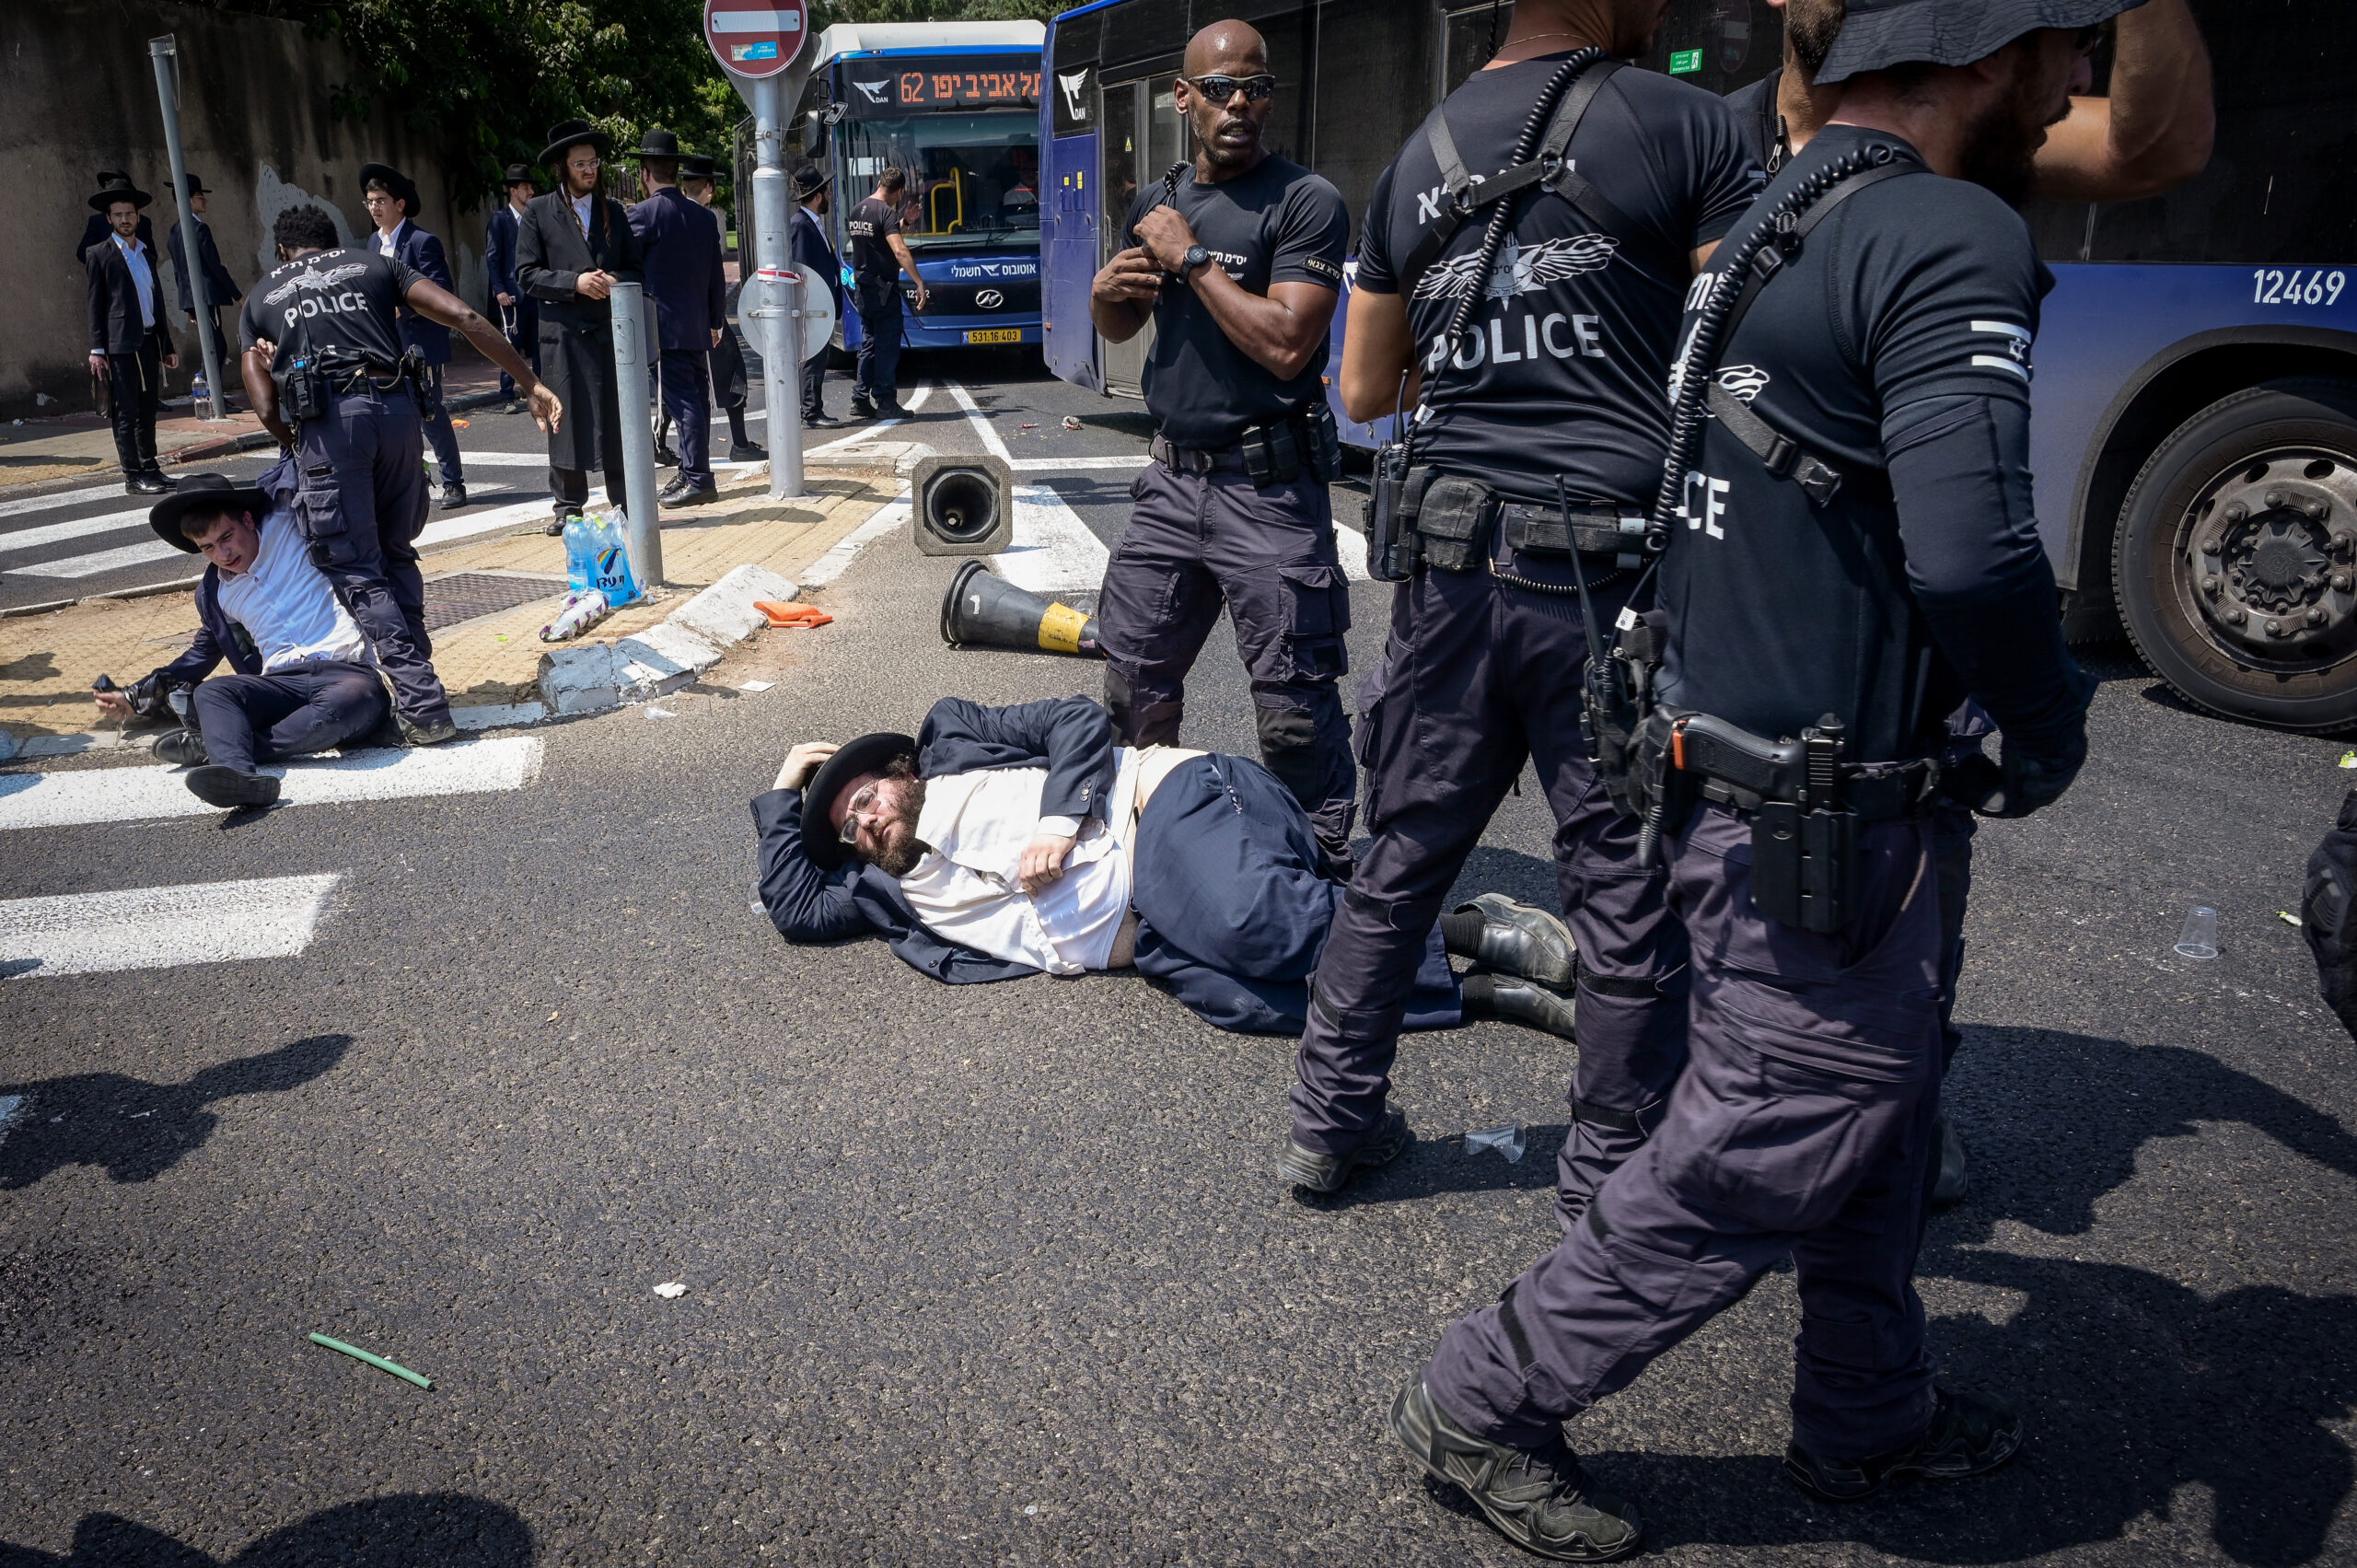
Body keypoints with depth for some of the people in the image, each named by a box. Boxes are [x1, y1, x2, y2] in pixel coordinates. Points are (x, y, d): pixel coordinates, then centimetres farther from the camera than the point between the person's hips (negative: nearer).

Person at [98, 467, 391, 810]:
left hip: (345, 671, -4)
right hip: (283, 682, 4)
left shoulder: (287, 523, 7)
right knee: (208, 693, -26)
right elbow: (203, 654, 34)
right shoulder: (214, 595, 19)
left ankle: (216, 749, -33)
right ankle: (240, 775, -55)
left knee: (358, 700, -41)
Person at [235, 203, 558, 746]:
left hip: (326, 420, -2)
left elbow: (266, 407, 12)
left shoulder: (260, 298, 23)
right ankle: (417, 677, 16)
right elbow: (465, 318, 8)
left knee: (356, 572, 2)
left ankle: (422, 706, -8)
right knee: (396, 554, 19)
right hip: (396, 405, 2)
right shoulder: (374, 264, 23)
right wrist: (532, 385, 6)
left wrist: (299, 448, 29)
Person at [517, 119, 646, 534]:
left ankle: (625, 504, 9)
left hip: (612, 329, 2)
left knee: (617, 418, 1)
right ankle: (568, 505, 8)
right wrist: (574, 282, -14)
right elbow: (527, 273, 0)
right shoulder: (538, 211, 6)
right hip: (563, 332, -2)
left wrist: (615, 280, -8)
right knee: (566, 418, 0)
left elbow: (636, 269, 15)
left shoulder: (614, 211, 16)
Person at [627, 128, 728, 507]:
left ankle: (697, 479, -7)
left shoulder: (643, 214, -9)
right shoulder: (704, 217, 9)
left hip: (664, 326, -6)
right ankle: (692, 474, 17)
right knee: (694, 399, 10)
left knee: (683, 401, -7)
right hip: (697, 326, 6)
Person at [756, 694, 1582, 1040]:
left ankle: (1473, 932, -19)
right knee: (1244, 1001, -27)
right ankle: (1483, 994, -23)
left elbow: (1079, 718, 8)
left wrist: (1060, 821, -7)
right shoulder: (893, 889, 28)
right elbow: (795, 905, 26)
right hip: (1141, 937, 5)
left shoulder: (951, 745, 16)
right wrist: (783, 794, 32)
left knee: (1248, 926, -36)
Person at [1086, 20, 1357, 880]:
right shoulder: (1157, 203, 14)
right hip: (1173, 477, 6)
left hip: (1268, 487, -6)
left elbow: (1287, 344, -19)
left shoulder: (1306, 201, -7)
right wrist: (1107, 293, 2)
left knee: (1294, 705, -4)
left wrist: (1193, 258, -13)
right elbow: (1121, 328, 26)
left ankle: (1326, 870, 8)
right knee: (1134, 673, 14)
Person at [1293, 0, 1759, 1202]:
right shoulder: (1685, 126, -4)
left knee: (1403, 857, 17)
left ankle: (1331, 1118, 29)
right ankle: (1608, 1183, 21)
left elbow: (1365, 391, 18)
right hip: (1615, 569, -5)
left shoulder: (1416, 164, 12)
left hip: (1454, 559, 5)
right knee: (1631, 897, 8)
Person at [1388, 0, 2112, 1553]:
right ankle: (1489, 1400, 20)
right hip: (1814, 822, -10)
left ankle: (1867, 1417, 41)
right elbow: (1971, 553, -32)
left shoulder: (1778, 214, 11)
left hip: (1731, 757, 10)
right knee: (1767, 1154, 5)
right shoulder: (1956, 236, -19)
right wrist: (2051, 726, -11)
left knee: (1880, 1093, 23)